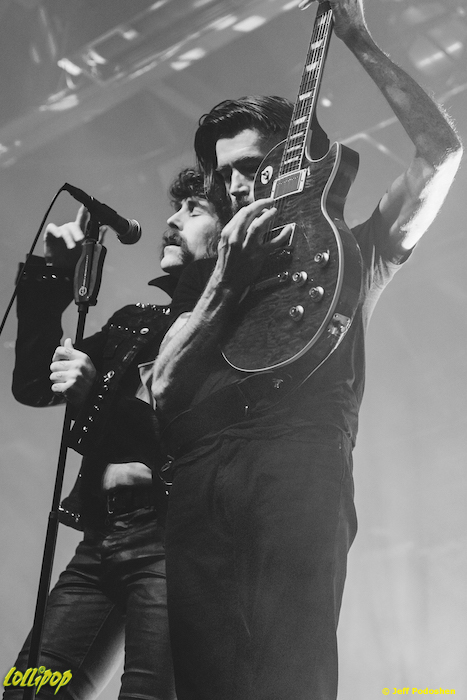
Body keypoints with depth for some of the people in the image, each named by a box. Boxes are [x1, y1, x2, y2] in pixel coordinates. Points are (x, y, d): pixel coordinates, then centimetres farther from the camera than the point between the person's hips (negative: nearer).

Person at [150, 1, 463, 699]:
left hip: (301, 469, -3)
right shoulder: (204, 273, 27)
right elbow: (163, 388, 13)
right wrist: (227, 279, 2)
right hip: (199, 482, 4)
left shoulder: (350, 254, 20)